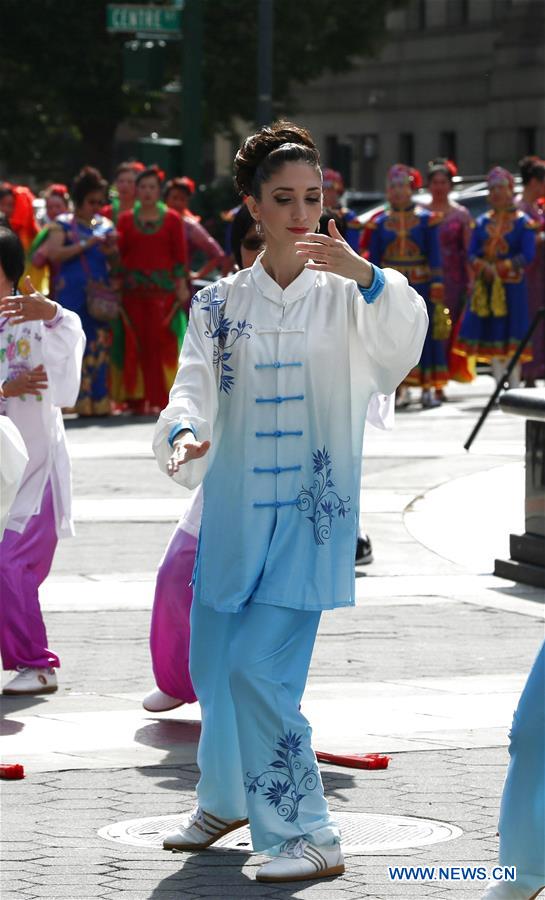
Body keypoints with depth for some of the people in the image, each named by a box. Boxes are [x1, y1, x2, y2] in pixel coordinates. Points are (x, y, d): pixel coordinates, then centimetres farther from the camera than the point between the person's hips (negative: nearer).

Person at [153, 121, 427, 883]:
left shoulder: (345, 297, -1)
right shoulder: (221, 304, 6)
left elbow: (401, 342, -20)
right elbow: (195, 383, -5)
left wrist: (364, 274, -39)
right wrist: (183, 433, -28)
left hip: (311, 511, -3)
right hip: (235, 507, 3)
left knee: (261, 668, -14)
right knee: (215, 667, 12)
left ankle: (306, 837, -4)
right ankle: (227, 799, 38)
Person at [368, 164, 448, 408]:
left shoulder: (426, 220, 2)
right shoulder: (380, 223, 6)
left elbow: (434, 255, 1)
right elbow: (373, 258, 8)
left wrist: (437, 286, -6)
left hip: (421, 285, -1)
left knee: (426, 333, 0)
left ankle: (428, 387, 4)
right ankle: (402, 389, 4)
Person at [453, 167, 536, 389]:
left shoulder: (523, 222, -1)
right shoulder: (482, 222, 11)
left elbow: (527, 256, -9)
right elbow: (472, 254, 6)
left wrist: (500, 269, -17)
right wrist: (484, 268, -15)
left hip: (512, 285, -4)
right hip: (486, 287, 4)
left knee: (511, 335, -6)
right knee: (491, 334, 4)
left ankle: (514, 386, -2)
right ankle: (499, 385, 12)